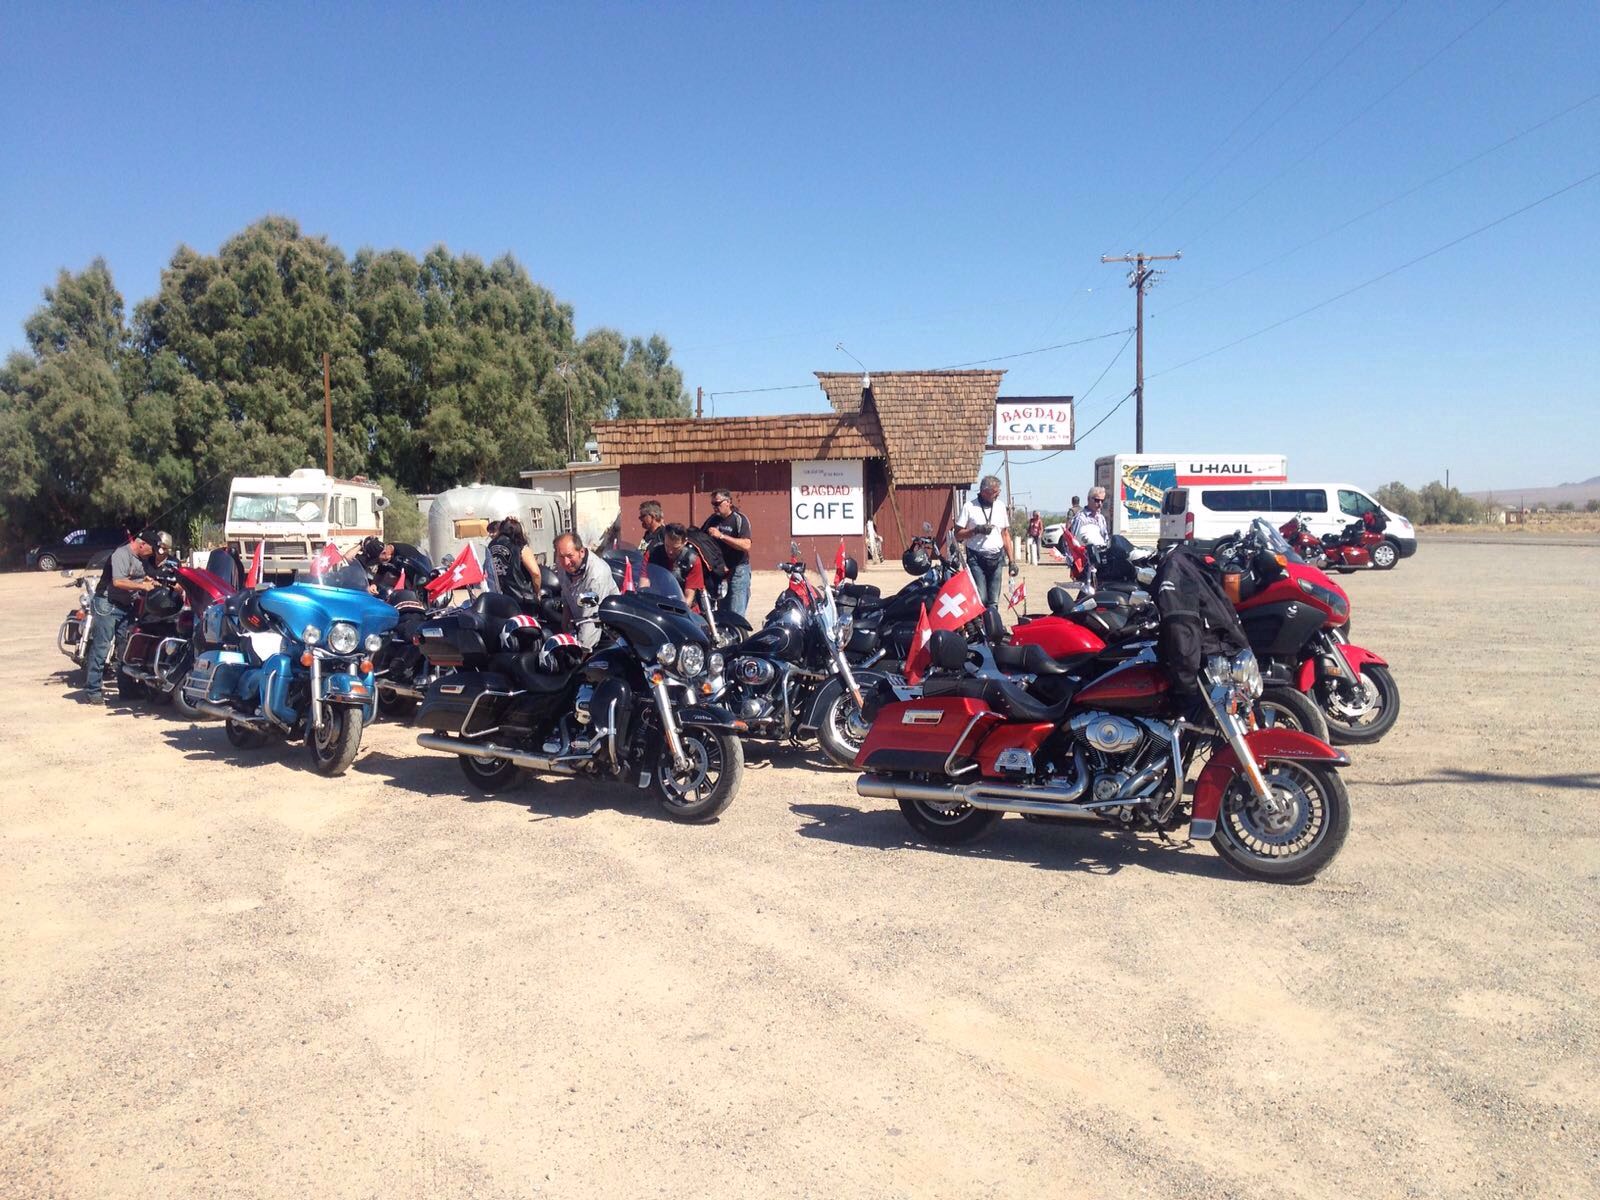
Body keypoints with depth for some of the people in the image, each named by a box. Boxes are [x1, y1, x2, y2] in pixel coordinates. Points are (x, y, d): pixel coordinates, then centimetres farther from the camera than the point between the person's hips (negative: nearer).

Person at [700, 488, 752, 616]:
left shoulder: (739, 519, -8)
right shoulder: (712, 519, 11)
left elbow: (746, 545, -22)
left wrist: (721, 536, -25)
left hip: (737, 571, -6)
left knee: (736, 615, -10)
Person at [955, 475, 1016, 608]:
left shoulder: (1000, 506, 10)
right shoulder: (970, 507, -3)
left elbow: (1005, 534, 14)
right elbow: (958, 535, -2)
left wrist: (1012, 560, 10)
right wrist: (977, 530, -17)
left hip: (996, 558, 4)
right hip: (976, 558, -4)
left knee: (993, 602, 4)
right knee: (980, 599, -11)